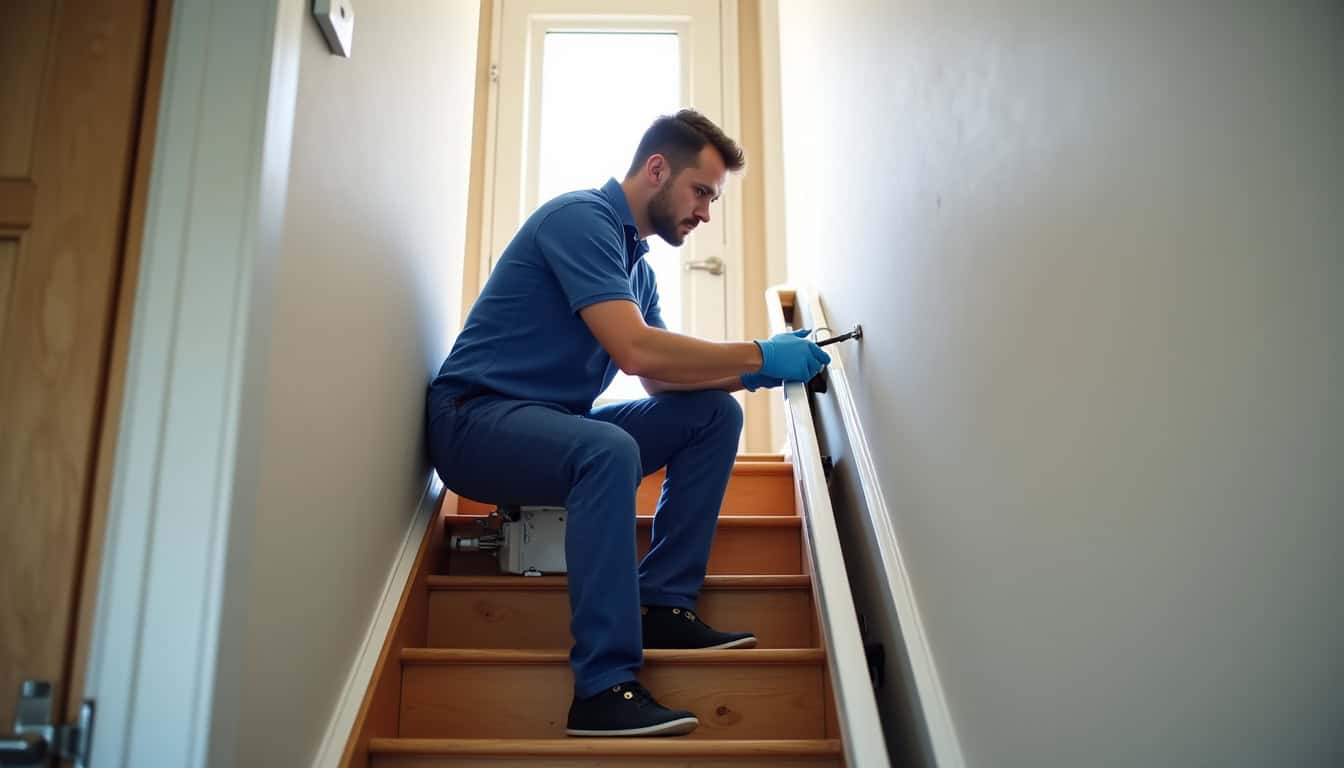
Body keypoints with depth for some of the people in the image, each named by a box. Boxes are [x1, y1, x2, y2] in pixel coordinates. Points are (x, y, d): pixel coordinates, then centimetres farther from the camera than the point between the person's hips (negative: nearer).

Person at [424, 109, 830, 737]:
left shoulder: (636, 263, 15)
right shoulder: (581, 217, -14)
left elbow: (662, 377, 12)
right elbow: (636, 351, -25)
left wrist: (751, 374, -4)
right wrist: (758, 356, -17)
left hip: (552, 428, 9)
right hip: (475, 421, -9)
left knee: (716, 414, -3)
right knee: (610, 450, -38)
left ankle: (664, 607, -6)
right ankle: (604, 688, -32)